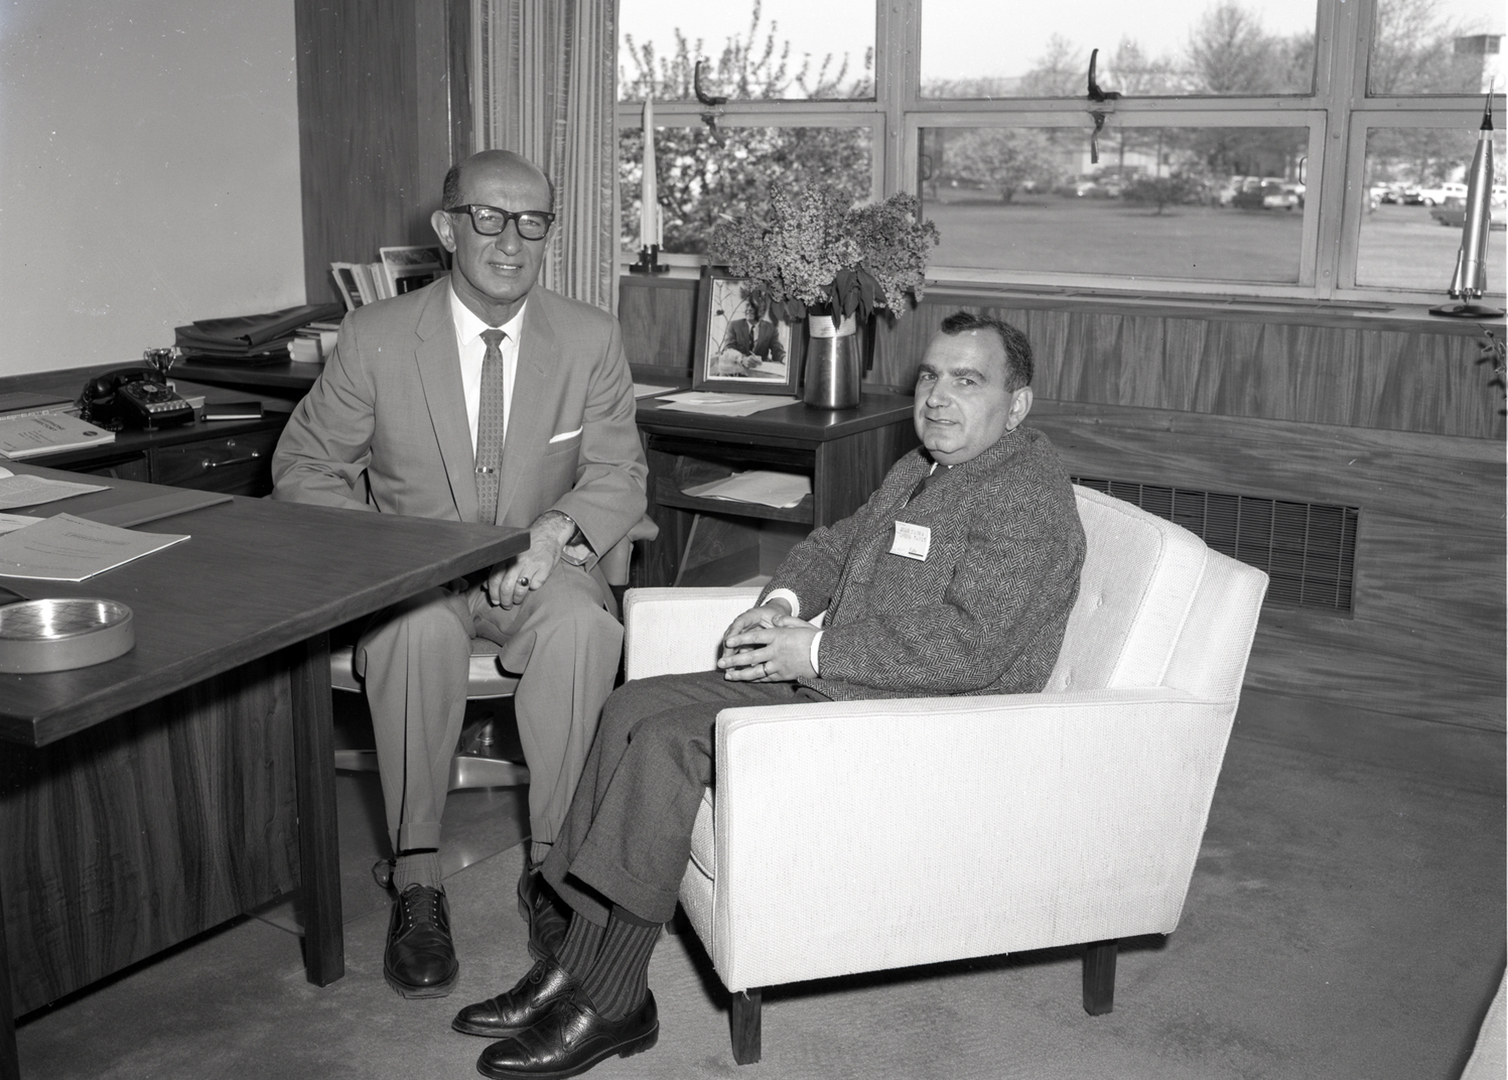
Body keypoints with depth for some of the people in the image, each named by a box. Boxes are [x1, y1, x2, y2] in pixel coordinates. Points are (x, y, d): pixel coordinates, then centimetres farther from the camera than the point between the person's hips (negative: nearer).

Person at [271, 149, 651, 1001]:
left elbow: (619, 474, 1)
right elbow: (305, 466, 5)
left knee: (584, 626, -34)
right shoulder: (376, 337, -3)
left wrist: (557, 531, -21)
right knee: (418, 627, -36)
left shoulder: (591, 339, 0)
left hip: (539, 571, 1)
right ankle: (416, 877, -22)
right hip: (412, 571, 0)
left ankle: (554, 867, -20)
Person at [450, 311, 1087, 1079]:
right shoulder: (924, 468, 18)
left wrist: (814, 653, -19)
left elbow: (966, 649, -24)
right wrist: (783, 599, 2)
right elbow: (833, 546, 26)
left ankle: (611, 1007, -11)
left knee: (669, 739, -22)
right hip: (831, 685, 10)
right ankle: (577, 968, -2)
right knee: (634, 706, -2)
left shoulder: (1028, 497, -14)